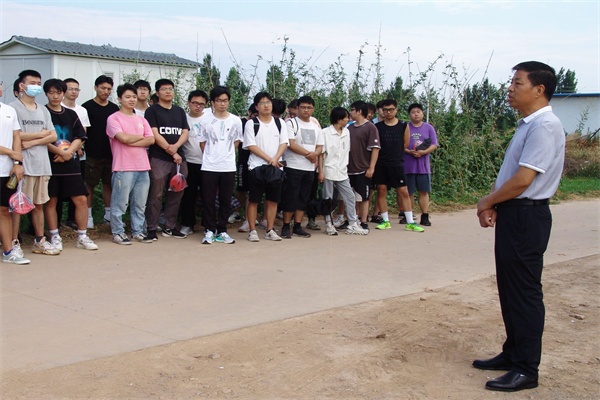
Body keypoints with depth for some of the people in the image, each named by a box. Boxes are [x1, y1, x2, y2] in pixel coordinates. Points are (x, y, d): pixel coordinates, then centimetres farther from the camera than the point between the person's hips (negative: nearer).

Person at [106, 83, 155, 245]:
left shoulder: (141, 119, 18)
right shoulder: (114, 118, 0)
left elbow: (151, 140, 5)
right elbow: (123, 137, -15)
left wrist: (132, 142, -8)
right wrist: (141, 137, 1)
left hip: (142, 167, 5)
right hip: (123, 168, -5)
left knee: (140, 204, 8)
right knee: (120, 203, -4)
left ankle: (138, 231, 17)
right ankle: (118, 232, 6)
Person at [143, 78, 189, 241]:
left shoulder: (180, 111, 19)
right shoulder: (152, 111, 4)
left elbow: (185, 133, 11)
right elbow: (155, 135, -5)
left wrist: (176, 146, -9)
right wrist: (172, 153, -9)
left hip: (179, 158, 5)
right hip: (159, 159, -5)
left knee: (176, 195, 6)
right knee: (156, 195, -7)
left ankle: (170, 227, 16)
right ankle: (152, 229, -1)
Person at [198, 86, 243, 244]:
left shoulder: (236, 121, 4)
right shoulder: (206, 121, 2)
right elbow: (202, 143, 11)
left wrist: (226, 154, 9)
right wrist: (211, 156, 9)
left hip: (228, 167, 1)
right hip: (209, 167, -1)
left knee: (226, 201, 5)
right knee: (208, 200, 1)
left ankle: (221, 231, 15)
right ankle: (210, 230, 11)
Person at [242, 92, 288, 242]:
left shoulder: (279, 122, 11)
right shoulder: (251, 124, 1)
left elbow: (284, 143, 6)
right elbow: (251, 146, -6)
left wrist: (276, 159, -11)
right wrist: (269, 159, -12)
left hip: (275, 167, 3)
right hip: (256, 167, -3)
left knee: (273, 200, 5)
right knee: (254, 200, -1)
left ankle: (270, 230, 13)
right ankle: (252, 231, 7)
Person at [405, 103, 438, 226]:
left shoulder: (429, 128, 10)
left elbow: (434, 145, 3)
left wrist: (423, 152, -14)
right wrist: (409, 152, -16)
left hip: (423, 165, 1)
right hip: (408, 165, -1)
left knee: (423, 191, 0)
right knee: (409, 192, 3)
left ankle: (425, 216, 4)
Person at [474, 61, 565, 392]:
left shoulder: (545, 126, -18)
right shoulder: (527, 125, 14)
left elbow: (523, 179, -22)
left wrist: (486, 202, -8)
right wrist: (491, 204, 1)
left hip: (527, 217, -10)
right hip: (511, 215, 10)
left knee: (524, 292, -2)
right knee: (509, 288, 17)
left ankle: (526, 370, 7)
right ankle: (512, 354, 30)